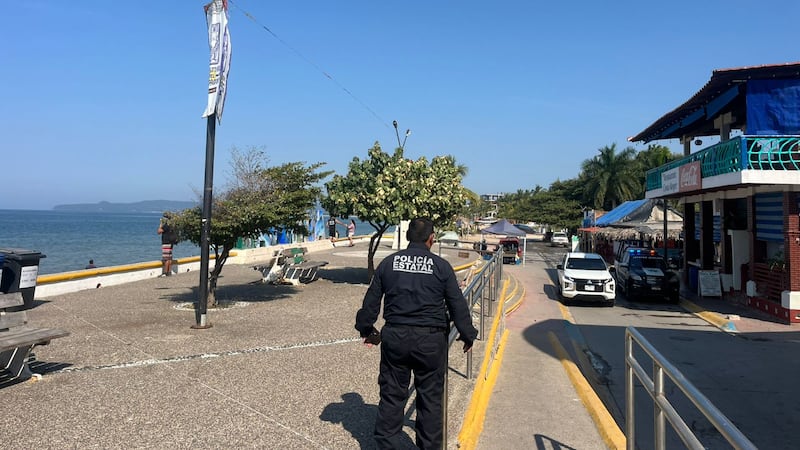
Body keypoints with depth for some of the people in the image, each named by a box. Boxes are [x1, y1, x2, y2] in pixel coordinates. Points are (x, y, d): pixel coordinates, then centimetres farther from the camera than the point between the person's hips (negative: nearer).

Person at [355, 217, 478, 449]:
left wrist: (366, 329, 22)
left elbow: (371, 300, 9)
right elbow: (458, 306, 0)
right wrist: (468, 335, 12)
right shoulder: (441, 266, -3)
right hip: (431, 339, -2)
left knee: (392, 395, 12)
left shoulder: (388, 262, 4)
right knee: (430, 396, 11)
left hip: (394, 336, 2)